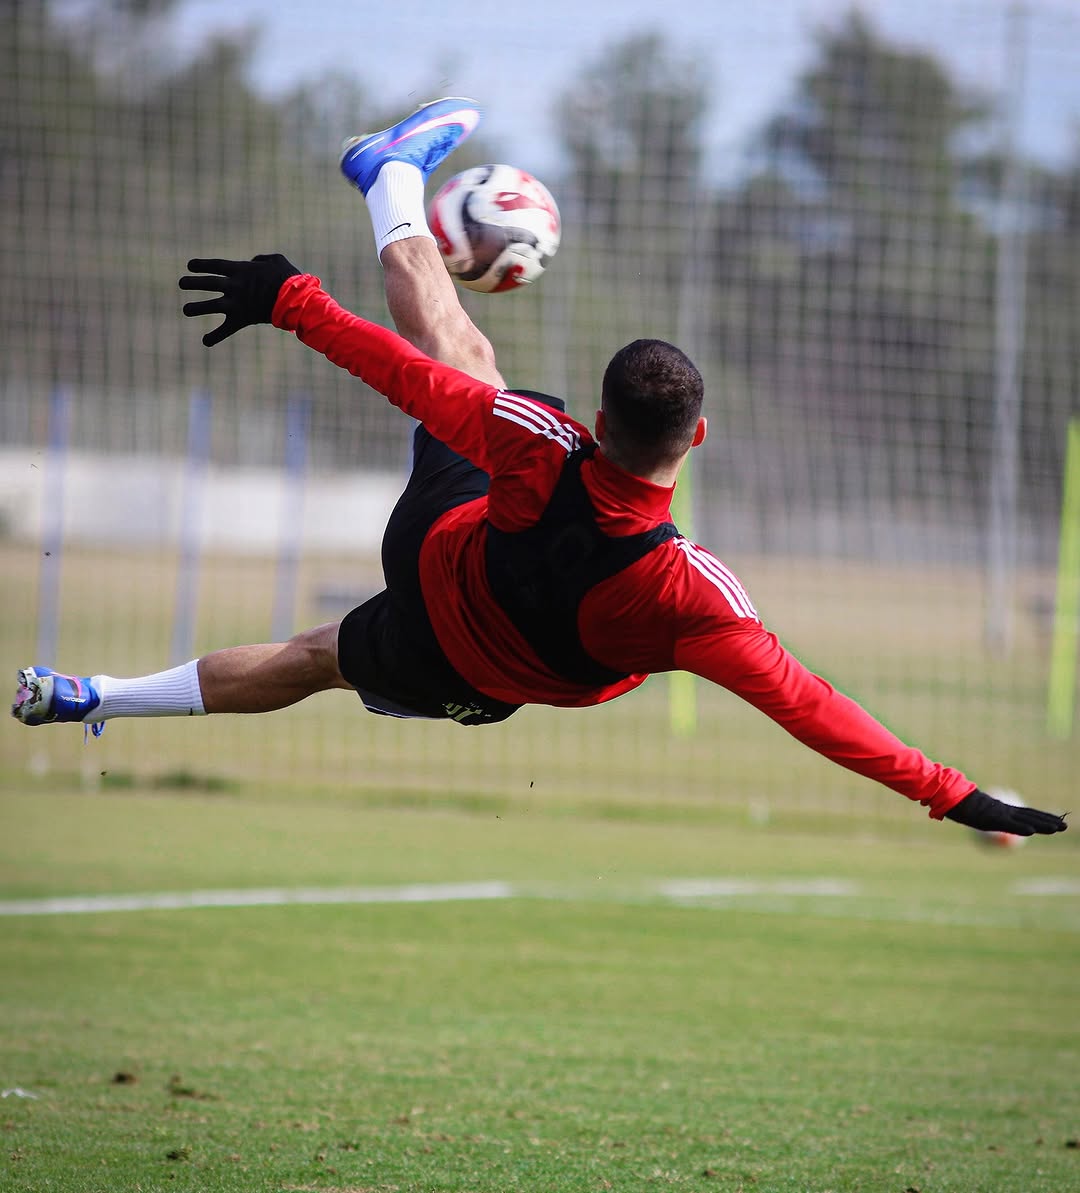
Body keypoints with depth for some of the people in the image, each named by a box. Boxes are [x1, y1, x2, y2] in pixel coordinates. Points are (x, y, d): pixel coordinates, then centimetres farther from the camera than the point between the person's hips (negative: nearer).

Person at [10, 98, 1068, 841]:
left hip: (434, 546, 1)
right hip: (467, 681, 0)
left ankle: (395, 173, 52)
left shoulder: (543, 448, -41)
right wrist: (950, 795, -39)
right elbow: (800, 703, -42)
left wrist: (293, 299, -16)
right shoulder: (687, 592, -45)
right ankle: (103, 700, 49)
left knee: (450, 339, 24)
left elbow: (411, 376, -29)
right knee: (311, 660, 31)